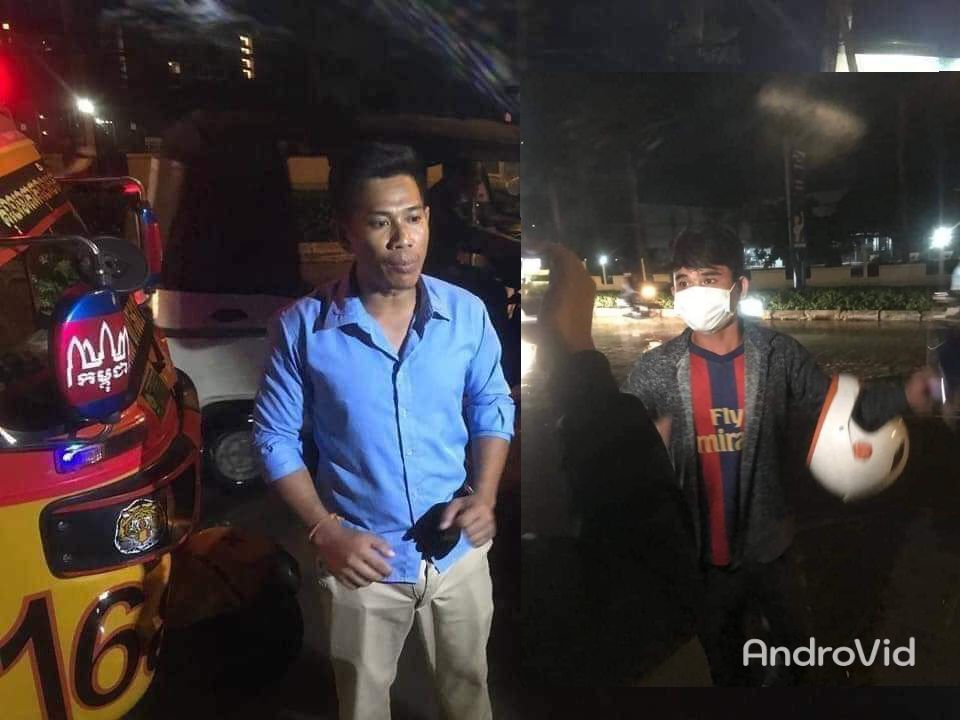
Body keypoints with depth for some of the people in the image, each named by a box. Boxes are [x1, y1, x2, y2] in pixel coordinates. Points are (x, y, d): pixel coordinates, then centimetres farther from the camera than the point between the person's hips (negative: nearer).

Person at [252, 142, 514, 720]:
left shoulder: (467, 313, -11)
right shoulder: (303, 327, -17)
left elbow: (494, 408, 2)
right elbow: (276, 438, -7)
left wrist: (484, 496, -12)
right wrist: (324, 530, -16)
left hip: (459, 550, 2)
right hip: (362, 558, -1)